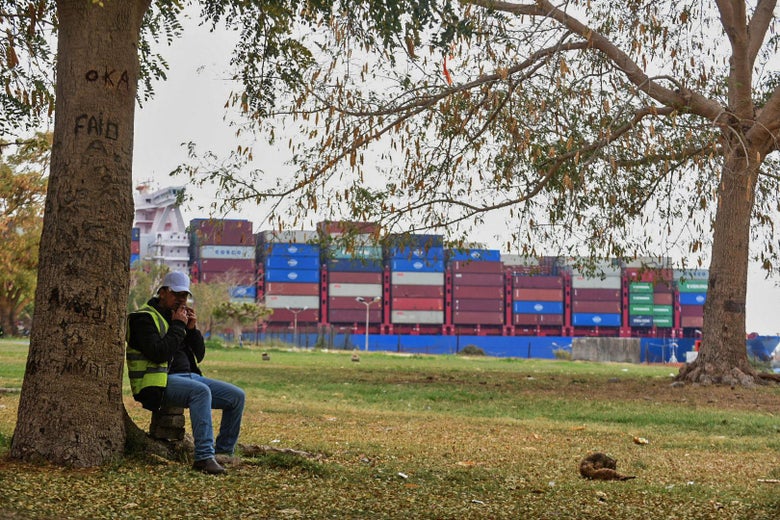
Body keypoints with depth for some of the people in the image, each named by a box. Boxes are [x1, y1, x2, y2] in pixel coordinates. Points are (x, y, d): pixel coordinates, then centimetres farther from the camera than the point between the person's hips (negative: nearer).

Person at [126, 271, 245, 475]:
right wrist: (178, 326, -12)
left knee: (237, 396, -4)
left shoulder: (180, 316, 21)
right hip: (160, 382, -8)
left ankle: (223, 451, 2)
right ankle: (204, 456, -40)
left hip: (190, 376, 8)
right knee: (201, 391, -37)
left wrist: (192, 329, 4)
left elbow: (198, 356, 18)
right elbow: (159, 353, -20)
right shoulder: (145, 318, -4)